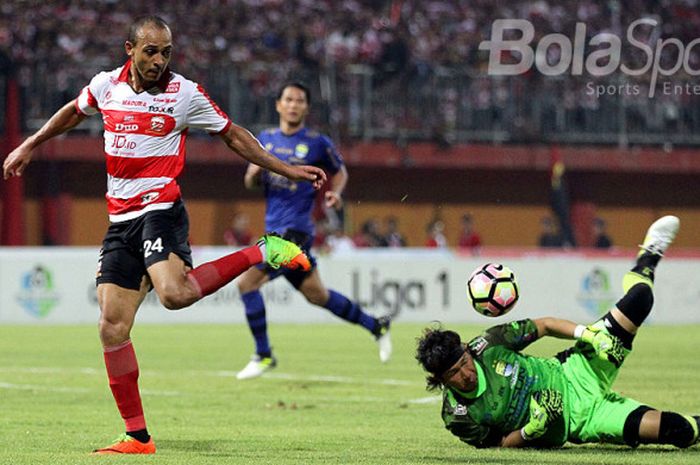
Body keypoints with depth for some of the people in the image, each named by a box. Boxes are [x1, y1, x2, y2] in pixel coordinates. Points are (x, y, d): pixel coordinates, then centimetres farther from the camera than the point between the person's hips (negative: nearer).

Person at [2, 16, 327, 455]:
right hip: (120, 220, 5)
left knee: (175, 293, -33)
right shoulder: (106, 85, 7)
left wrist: (288, 170, 2)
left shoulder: (186, 94, -4)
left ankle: (263, 252, -12)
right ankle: (137, 436, 5)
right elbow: (73, 112, 29)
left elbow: (234, 135, 6)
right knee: (112, 328, -2)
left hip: (160, 209, -5)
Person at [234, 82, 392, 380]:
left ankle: (263, 356, -6)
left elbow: (339, 172, 13)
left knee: (247, 282, -16)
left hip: (295, 229, -7)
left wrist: (335, 193, -7)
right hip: (274, 228, 7)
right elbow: (251, 183, 18)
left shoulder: (318, 143, -3)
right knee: (315, 294, 14)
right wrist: (254, 172, -5)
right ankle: (376, 326, 30)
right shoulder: (266, 139, 12)